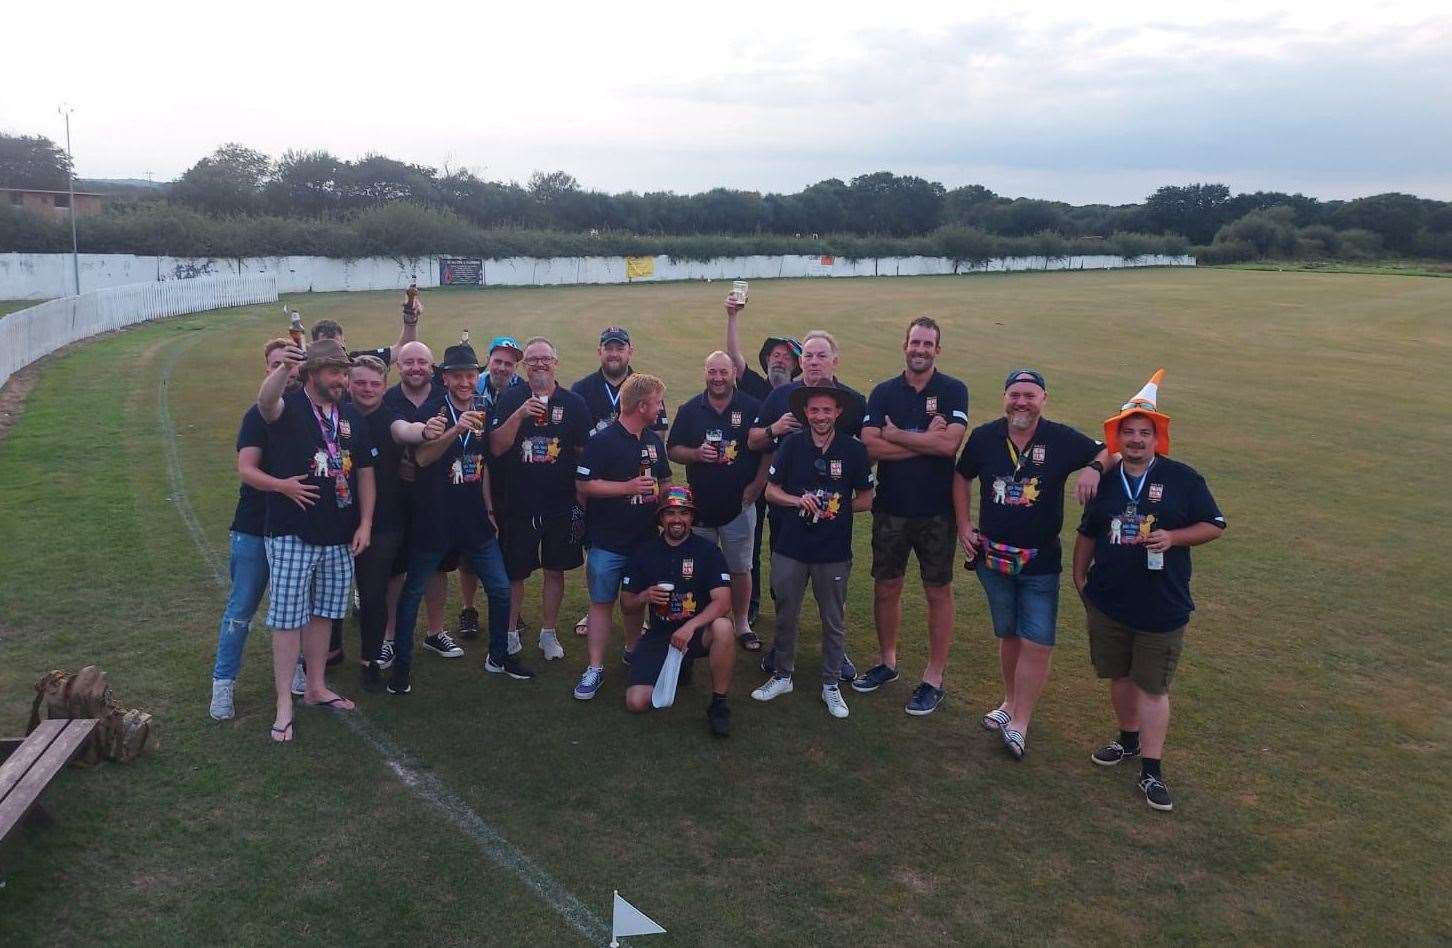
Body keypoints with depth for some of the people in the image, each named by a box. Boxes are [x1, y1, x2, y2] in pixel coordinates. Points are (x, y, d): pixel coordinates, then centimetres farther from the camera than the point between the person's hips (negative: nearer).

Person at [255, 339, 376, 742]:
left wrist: (365, 523, 4)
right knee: (288, 618, 1)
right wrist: (284, 368, -53)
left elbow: (365, 472, 12)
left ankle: (316, 687, 30)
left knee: (322, 613, 16)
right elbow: (266, 401, -33)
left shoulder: (352, 417, 9)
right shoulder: (288, 406, -7)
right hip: (292, 534, -5)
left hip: (339, 536, 5)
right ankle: (284, 705, 9)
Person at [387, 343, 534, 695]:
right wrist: (456, 429, -40)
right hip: (433, 520, -5)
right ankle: (401, 665, 20)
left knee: (500, 589, 7)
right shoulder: (433, 411, -11)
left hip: (474, 521, 5)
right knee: (412, 593, 6)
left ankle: (499, 657, 25)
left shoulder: (483, 414, 7)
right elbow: (421, 458, -27)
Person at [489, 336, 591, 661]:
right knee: (514, 573, 8)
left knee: (555, 570, 11)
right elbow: (496, 447, -9)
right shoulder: (510, 399, -1)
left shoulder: (574, 403, 0)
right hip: (518, 504, -1)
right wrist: (519, 414, -22)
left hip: (561, 506, 1)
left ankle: (549, 633, 26)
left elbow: (585, 452, 4)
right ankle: (510, 633, 24)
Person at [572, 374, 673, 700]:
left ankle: (633, 651, 36)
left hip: (644, 538, 6)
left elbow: (664, 482, 22)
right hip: (607, 541, -6)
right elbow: (584, 484, -17)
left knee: (636, 601, 17)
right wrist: (628, 487, -22)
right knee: (602, 603, 1)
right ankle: (595, 668, 6)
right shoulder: (602, 440, -13)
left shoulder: (654, 441, 10)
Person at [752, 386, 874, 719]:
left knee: (833, 622, 10)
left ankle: (831, 685, 25)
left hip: (834, 552, -1)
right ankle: (781, 676, 30)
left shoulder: (854, 450, -5)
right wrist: (799, 500, -15)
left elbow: (865, 500, 4)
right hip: (790, 548, 1)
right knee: (786, 616, 13)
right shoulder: (792, 444, -2)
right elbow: (771, 492, 3)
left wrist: (839, 507, -14)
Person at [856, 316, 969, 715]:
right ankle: (887, 662, 32)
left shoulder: (953, 391, -4)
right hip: (890, 508, 3)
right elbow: (870, 446, -10)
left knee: (938, 592, 7)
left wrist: (895, 434, -11)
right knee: (885, 588, 13)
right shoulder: (884, 393, 3)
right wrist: (925, 441, -15)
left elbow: (949, 443, -19)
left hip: (937, 511, -3)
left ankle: (934, 677, 19)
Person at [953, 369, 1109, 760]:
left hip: (1041, 562, -2)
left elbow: (1108, 452, 1)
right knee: (1008, 635, 16)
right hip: (993, 556, 2)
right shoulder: (984, 437, -3)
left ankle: (1019, 723, 4)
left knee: (1037, 643, -5)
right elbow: (962, 478, 12)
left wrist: (1093, 469, -23)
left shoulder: (1062, 440, -9)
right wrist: (964, 527, 5)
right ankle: (1011, 703, 32)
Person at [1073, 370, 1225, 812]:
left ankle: (1151, 771, 8)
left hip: (1163, 607, -3)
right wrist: (1080, 577, 12)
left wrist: (1172, 537, -17)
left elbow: (1215, 525, -1)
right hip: (1107, 602, 4)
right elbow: (1087, 534, 16)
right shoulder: (1104, 481, 5)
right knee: (1120, 676, 17)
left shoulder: (1182, 478, -6)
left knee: (1152, 687, 1)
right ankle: (1129, 740, 38)